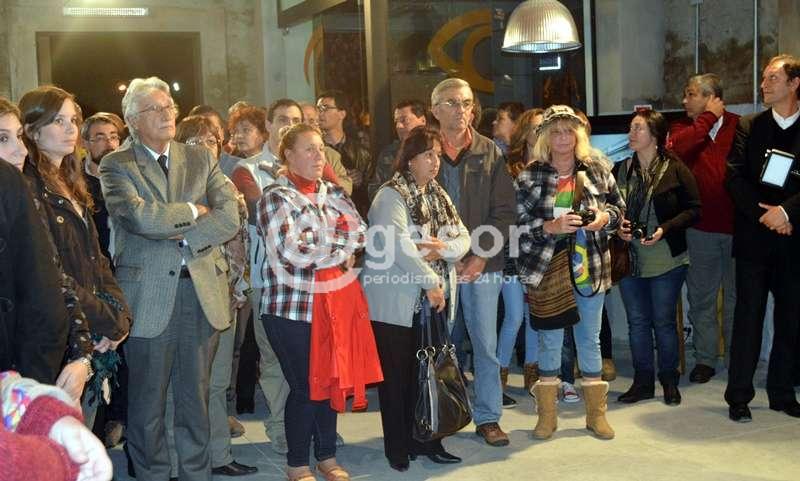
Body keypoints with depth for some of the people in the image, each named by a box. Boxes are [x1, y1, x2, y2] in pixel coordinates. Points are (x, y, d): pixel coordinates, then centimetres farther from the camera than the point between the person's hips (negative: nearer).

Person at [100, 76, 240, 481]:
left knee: (195, 399, 12)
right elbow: (141, 219, -17)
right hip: (148, 296, -3)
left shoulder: (201, 159, 11)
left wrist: (182, 237, -12)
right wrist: (194, 211, -6)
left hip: (201, 291, 3)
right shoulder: (117, 166, 0)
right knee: (148, 403, 6)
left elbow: (229, 218, -1)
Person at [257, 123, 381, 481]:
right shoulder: (276, 197, -6)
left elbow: (358, 234, 2)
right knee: (305, 386, 1)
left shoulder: (334, 193, 13)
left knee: (332, 378, 12)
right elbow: (288, 253, -18)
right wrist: (337, 245, -7)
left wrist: (315, 247, -12)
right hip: (294, 305, -5)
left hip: (338, 299, 6)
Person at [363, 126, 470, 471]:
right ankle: (398, 447, 11)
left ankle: (426, 440, 20)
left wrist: (443, 248, -13)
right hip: (398, 303, -7)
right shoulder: (391, 196, -10)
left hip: (434, 300, 7)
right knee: (398, 375, 1)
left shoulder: (438, 196, 15)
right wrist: (431, 282, -19)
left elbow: (463, 238, 9)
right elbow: (399, 246, -22)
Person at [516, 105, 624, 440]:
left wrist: (605, 217, -9)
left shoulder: (597, 169, 2)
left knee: (590, 339, 10)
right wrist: (551, 227, -20)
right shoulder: (530, 176, -3)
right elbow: (519, 223, -6)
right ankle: (546, 415, 19)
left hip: (589, 268, 2)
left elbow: (618, 206, 11)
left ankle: (596, 413, 23)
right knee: (550, 341, 7)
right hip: (546, 268, -1)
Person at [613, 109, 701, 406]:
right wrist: (617, 226, -5)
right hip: (629, 259, 4)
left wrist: (665, 229, -17)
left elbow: (694, 209, -6)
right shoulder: (620, 170, 6)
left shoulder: (675, 170, -6)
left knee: (664, 321, 5)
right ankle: (642, 382, 20)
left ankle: (669, 381, 20)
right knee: (637, 322, 9)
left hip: (666, 259, -4)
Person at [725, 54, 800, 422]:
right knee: (748, 318, 2)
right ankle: (739, 396, 10)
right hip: (754, 239, 0)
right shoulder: (749, 127, 5)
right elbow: (735, 178, -2)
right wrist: (764, 214, -13)